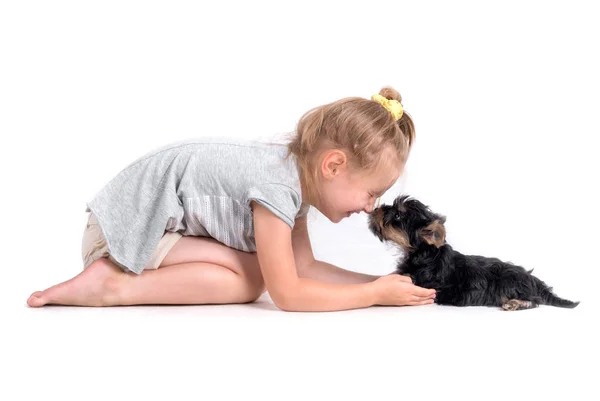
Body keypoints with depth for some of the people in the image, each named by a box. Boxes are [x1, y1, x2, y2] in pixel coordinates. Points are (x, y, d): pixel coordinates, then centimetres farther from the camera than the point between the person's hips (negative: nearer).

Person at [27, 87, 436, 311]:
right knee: (250, 278, -18)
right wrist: (374, 294, -19)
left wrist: (379, 282, -5)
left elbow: (305, 266, 4)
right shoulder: (277, 186, -28)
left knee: (260, 267, 1)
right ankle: (113, 286, -17)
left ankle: (117, 276, 2)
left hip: (145, 221, 10)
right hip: (123, 229, -10)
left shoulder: (296, 174, 2)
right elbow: (287, 293, -26)